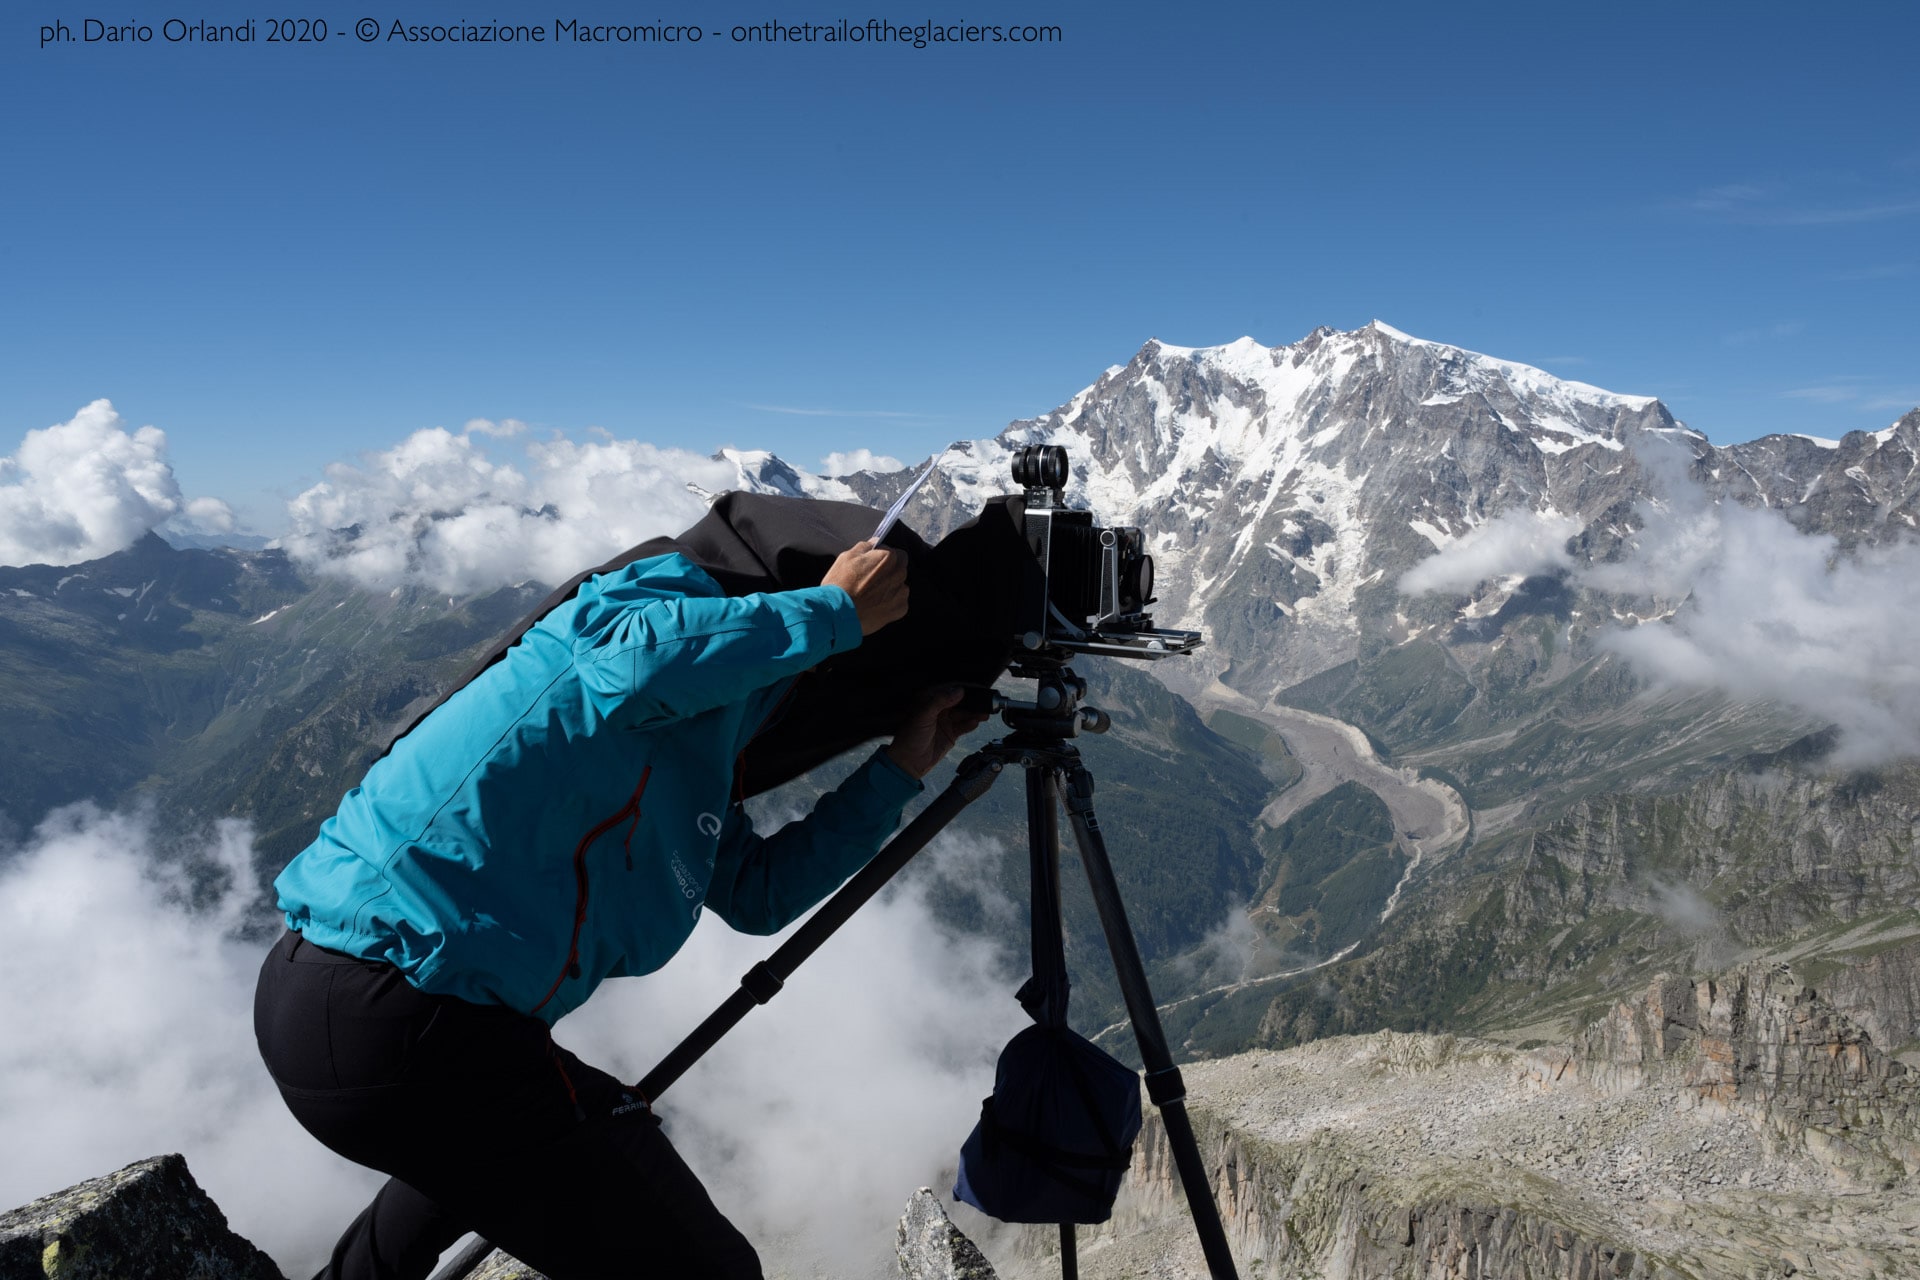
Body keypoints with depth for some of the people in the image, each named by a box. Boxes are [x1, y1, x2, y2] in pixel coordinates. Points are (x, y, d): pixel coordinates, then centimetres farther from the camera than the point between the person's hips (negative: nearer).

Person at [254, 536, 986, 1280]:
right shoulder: (671, 596, -4)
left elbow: (762, 890, 20)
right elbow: (644, 658, -28)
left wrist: (899, 769, 23)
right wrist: (836, 609, -16)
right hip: (394, 1029, -10)